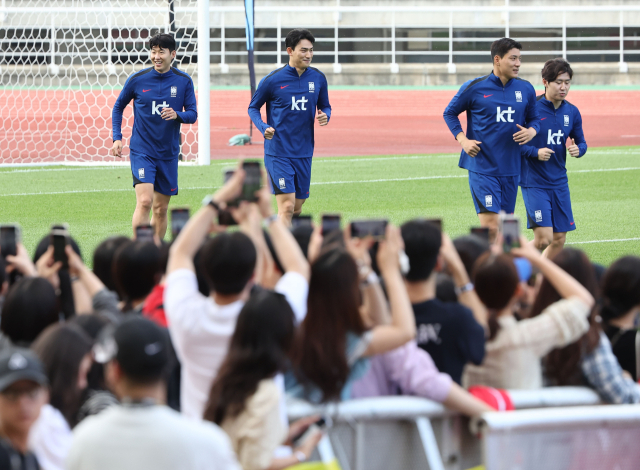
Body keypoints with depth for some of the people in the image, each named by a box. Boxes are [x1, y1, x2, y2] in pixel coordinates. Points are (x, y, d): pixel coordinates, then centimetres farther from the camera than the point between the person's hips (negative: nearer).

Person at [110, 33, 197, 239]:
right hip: (142, 150, -3)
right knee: (145, 201, -20)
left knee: (161, 209, 9)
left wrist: (177, 115, -20)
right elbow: (118, 107, 11)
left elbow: (192, 114, 2)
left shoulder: (184, 81, 0)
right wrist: (117, 138, 1)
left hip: (168, 153, 3)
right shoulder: (137, 80, -3)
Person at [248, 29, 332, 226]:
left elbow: (325, 106, 17)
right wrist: (263, 127, -15)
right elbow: (253, 107, 4)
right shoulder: (272, 80, -8)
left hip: (304, 153, 5)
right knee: (287, 206, -15)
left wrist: (325, 116, -8)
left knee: (297, 208, 12)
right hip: (278, 152, -5)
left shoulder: (318, 78, 3)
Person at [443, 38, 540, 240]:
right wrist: (462, 139, -5)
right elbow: (449, 113, 9)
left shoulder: (526, 89, 6)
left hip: (511, 170, 5)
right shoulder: (474, 87, -4)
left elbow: (534, 118, 18)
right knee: (490, 227, -16)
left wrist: (532, 131, -6)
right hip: (482, 168, -5)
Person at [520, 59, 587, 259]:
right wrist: (535, 152, -23)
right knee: (544, 238, -15)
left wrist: (577, 149, -7)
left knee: (559, 240, 6)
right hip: (534, 182, -6)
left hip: (559, 182, 6)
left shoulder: (572, 112, 6)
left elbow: (581, 143, 16)